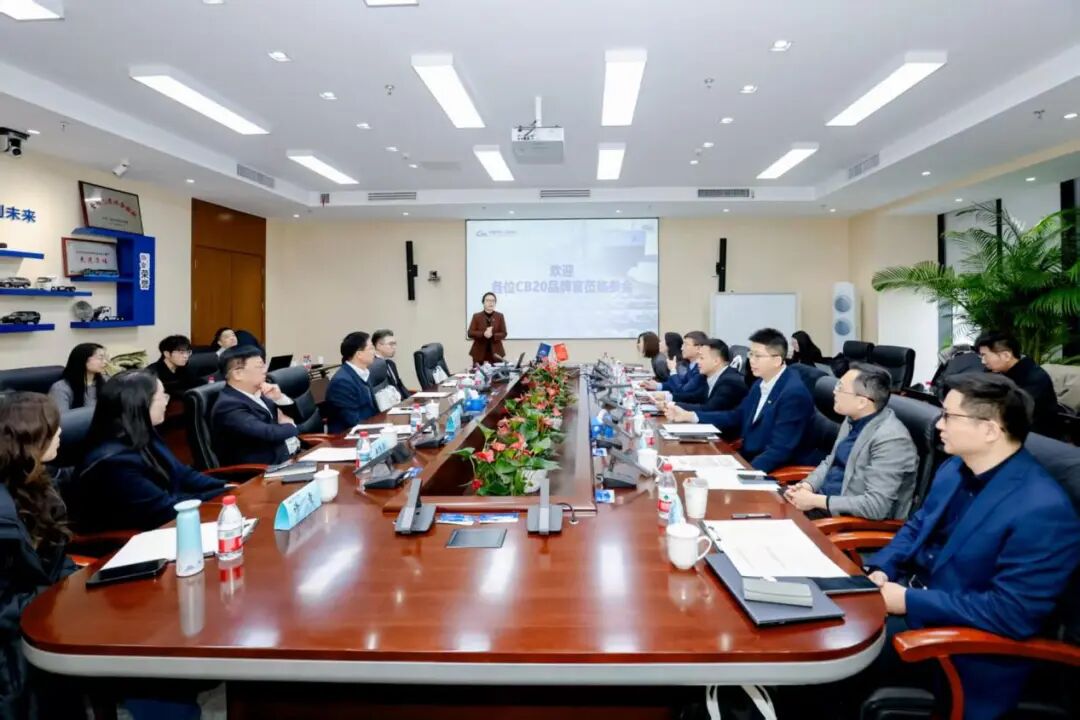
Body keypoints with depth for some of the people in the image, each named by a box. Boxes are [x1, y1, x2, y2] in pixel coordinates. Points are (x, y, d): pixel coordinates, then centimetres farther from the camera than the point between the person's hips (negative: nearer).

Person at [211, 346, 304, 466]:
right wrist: (290, 426, -5)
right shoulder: (229, 406, -16)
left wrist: (280, 398, -3)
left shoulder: (257, 392, 9)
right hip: (267, 468, -8)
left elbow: (296, 416, 16)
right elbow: (269, 434, -26)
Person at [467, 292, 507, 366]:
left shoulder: (500, 316, 7)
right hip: (479, 354, -1)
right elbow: (470, 333, -3)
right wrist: (483, 334, -19)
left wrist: (492, 335, -17)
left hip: (495, 353, 1)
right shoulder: (476, 316, 5)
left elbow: (503, 334, 2)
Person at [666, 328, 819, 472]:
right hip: (749, 458, 8)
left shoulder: (794, 393, -20)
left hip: (780, 471, -8)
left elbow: (780, 450, -25)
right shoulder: (761, 384, 6)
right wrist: (688, 415, 9)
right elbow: (737, 417, 16)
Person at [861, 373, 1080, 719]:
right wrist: (881, 569, -5)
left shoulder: (1043, 510, -24)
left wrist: (910, 602, -23)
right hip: (912, 590, 8)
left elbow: (1012, 614, -26)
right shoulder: (955, 468, 2)